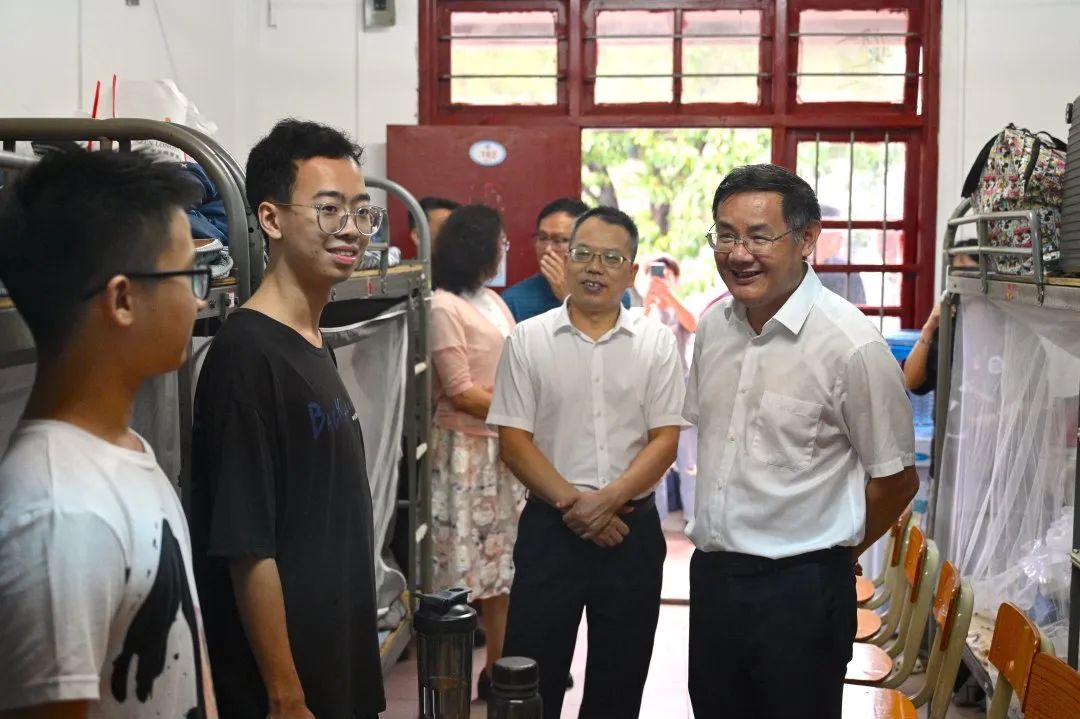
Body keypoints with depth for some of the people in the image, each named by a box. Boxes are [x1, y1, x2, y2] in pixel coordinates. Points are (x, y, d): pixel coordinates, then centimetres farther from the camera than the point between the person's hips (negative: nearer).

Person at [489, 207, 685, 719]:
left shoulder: (656, 342, 1)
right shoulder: (527, 340, 0)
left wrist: (608, 500, -15)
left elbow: (665, 440, -3)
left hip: (632, 528, 1)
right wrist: (570, 503, -13)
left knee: (620, 676, 13)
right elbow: (513, 440, -4)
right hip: (550, 527, -1)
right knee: (532, 675, 5)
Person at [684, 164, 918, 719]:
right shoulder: (714, 325, 2)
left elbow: (896, 481, -8)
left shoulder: (851, 344, -17)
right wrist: (717, 545, 13)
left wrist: (832, 554, 4)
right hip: (711, 574, 6)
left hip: (799, 589, -6)